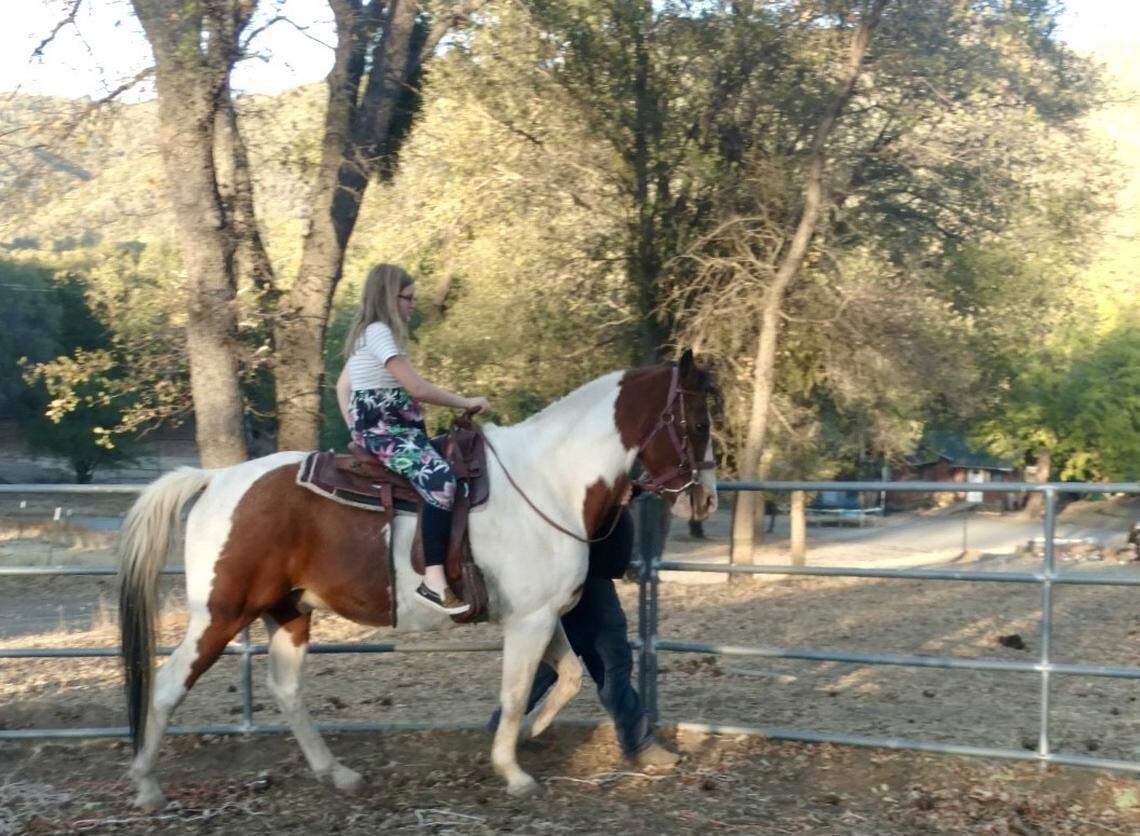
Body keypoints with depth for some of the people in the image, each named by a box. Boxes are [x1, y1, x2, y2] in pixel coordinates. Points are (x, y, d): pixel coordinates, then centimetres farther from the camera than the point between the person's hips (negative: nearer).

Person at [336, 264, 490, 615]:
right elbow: (417, 388, -17)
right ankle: (434, 582, -38)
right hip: (384, 431, -11)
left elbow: (342, 387, 27)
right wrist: (467, 402, -8)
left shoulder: (365, 334, 19)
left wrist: (357, 429, 22)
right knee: (441, 480, -30)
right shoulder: (379, 332, -12)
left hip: (376, 428, 11)